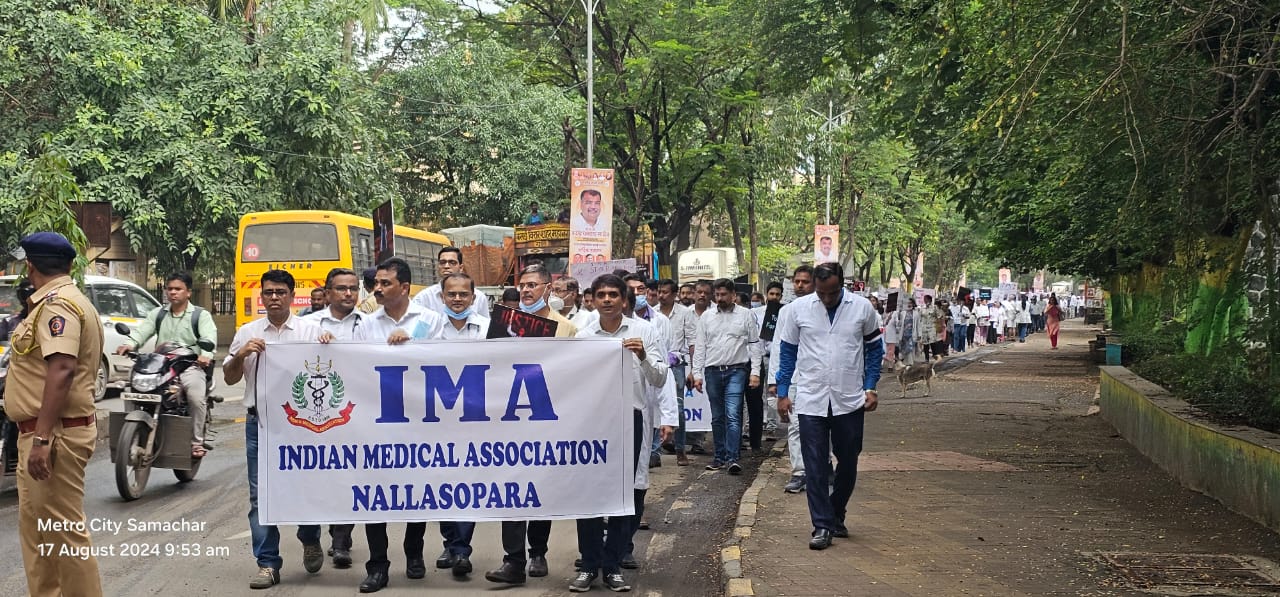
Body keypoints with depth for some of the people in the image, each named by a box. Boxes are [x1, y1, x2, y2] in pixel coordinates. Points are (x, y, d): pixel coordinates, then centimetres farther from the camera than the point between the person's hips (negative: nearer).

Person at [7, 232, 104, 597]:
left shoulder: (56, 303, -15)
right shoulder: (62, 301, 18)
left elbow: (61, 369, -26)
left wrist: (42, 437, -29)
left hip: (54, 436, -11)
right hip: (42, 433, 11)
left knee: (65, 532, -7)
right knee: (36, 529, 17)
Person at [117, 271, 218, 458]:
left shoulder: (201, 315, 8)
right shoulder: (158, 314, 21)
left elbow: (209, 337, -10)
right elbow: (142, 330, 7)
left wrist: (206, 355, -31)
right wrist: (129, 344, -15)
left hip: (191, 366, -4)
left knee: (196, 397, -30)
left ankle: (197, 442, -16)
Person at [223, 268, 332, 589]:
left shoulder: (311, 330, 4)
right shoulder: (247, 332, 10)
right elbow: (229, 378, 11)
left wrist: (328, 348, -15)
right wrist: (240, 354, -7)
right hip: (259, 422, 2)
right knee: (261, 494, 1)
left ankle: (310, 540, 33)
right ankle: (268, 564, 7)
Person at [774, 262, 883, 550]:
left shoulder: (862, 307, -2)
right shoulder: (798, 309, -3)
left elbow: (874, 348, 8)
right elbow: (787, 352, 6)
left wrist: (871, 387, 1)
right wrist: (783, 392, 4)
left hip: (850, 400, 1)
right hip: (810, 400, -1)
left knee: (848, 464, 12)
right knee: (815, 468, -1)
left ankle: (836, 515, 32)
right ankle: (823, 526, 6)